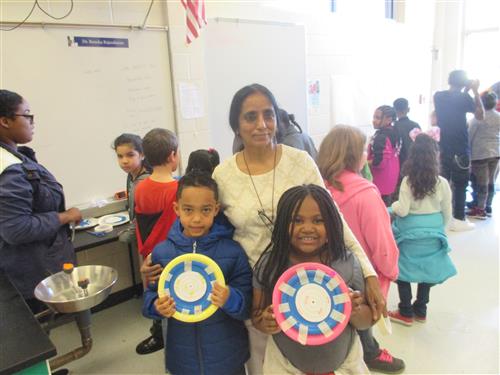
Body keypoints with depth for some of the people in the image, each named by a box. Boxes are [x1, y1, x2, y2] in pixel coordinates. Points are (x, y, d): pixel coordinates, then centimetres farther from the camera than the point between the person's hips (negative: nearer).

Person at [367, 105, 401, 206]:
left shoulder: (381, 137, -21)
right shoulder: (393, 133, 9)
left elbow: (379, 161, -26)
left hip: (381, 180, -10)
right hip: (390, 178, 10)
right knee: (385, 205, 18)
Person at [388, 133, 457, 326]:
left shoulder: (407, 181, -15)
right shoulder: (442, 183, -7)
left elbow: (403, 211, -17)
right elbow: (447, 213, 1)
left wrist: (394, 206, 5)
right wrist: (438, 227, 18)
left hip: (410, 232, -3)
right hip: (432, 233, 3)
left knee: (404, 269, 11)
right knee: (426, 269, 17)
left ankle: (406, 312, 19)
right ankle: (420, 310, 30)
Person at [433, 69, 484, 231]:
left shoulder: (438, 96, 3)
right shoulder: (463, 97, -11)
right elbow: (480, 115, -4)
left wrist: (465, 92, 14)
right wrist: (475, 91, -2)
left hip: (442, 148, 5)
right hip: (460, 150, -5)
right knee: (460, 185, 3)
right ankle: (458, 220, 8)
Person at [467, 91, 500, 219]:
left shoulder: (479, 117, -11)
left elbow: (470, 135, -7)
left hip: (480, 153, -6)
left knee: (481, 182, -4)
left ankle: (480, 209, -1)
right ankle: (487, 207, 17)